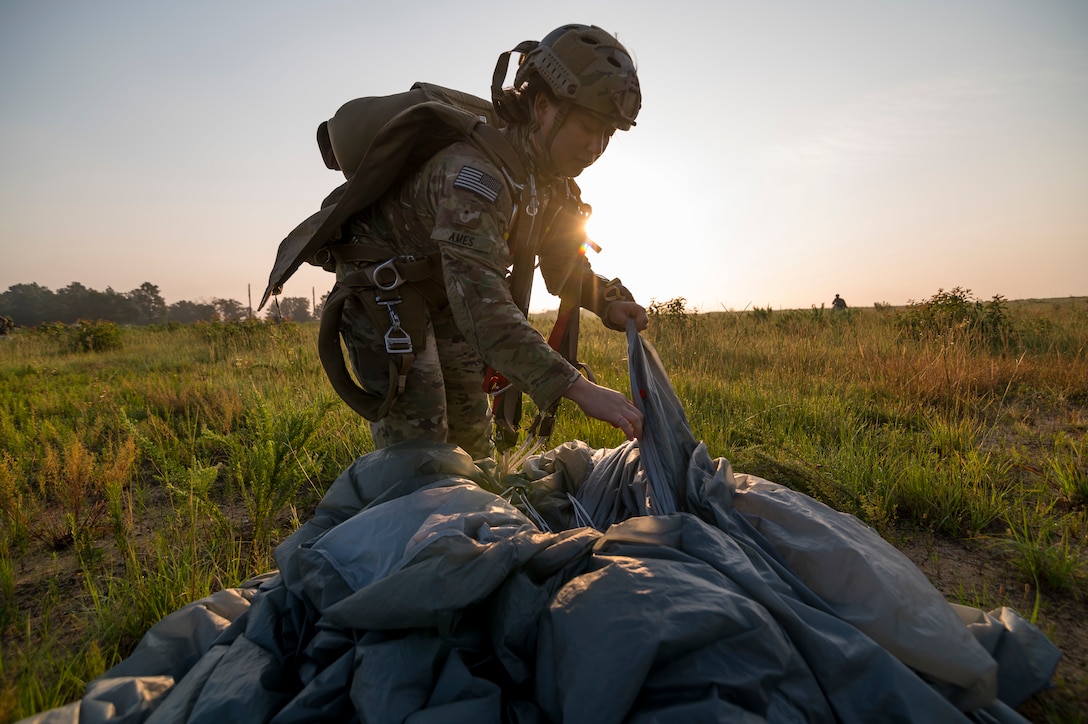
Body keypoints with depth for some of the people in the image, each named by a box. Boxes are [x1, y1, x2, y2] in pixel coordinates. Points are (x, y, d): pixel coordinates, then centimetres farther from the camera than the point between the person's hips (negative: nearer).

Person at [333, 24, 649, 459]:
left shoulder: (555, 181, -7)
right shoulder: (474, 172, -36)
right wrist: (579, 389, -51)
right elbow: (481, 302, -47)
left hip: (446, 293, 8)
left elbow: (564, 264, 5)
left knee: (472, 431, 13)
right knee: (417, 439, -12)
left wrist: (610, 303, -16)